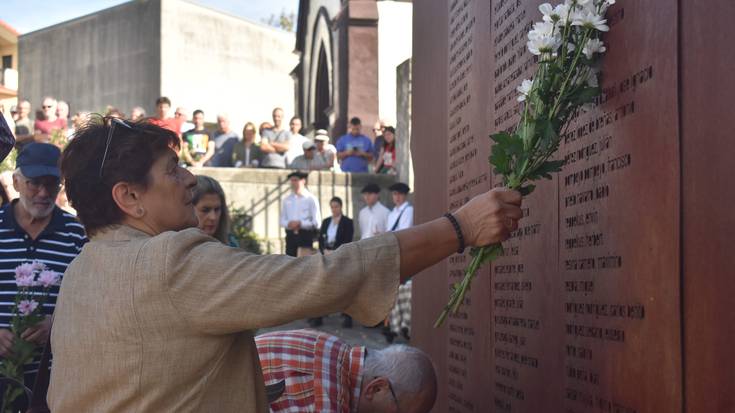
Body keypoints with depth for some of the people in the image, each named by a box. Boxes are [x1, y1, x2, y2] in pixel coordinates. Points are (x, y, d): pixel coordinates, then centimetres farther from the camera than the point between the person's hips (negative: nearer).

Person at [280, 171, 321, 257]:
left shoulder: (311, 199, -2)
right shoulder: (287, 200, 11)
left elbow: (316, 222, -6)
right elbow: (282, 220, 13)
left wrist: (300, 223, -16)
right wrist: (288, 224, -9)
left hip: (305, 235, -4)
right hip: (290, 236, 4)